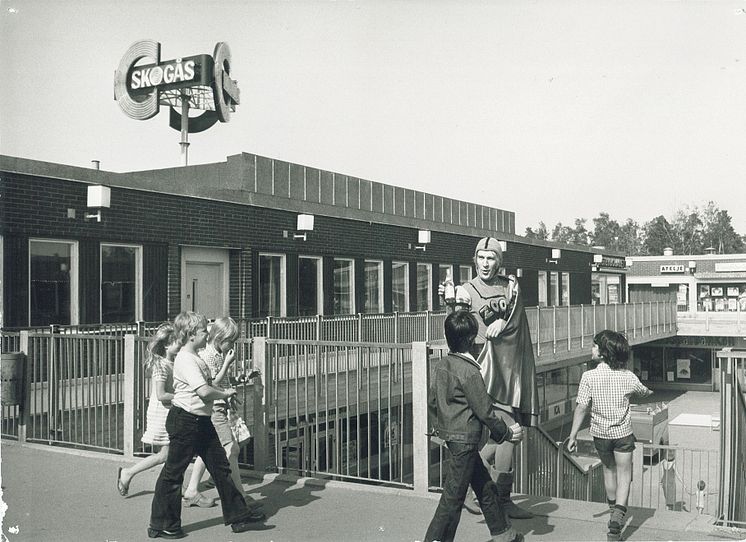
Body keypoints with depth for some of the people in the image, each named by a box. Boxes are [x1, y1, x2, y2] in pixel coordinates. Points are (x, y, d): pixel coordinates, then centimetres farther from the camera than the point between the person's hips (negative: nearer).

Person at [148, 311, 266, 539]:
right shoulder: (185, 360, -19)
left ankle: (238, 515, 16)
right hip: (184, 420, -10)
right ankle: (161, 525, 14)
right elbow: (204, 391, -27)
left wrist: (223, 392, 6)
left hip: (202, 421, 10)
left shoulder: (195, 358, 13)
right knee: (173, 472, 2)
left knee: (220, 467, 10)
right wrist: (225, 394, -11)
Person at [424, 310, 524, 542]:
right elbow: (484, 411, -16)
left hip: (450, 436, 9)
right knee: (453, 497, 0)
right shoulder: (469, 371, -21)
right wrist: (507, 433, -3)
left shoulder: (442, 365, 3)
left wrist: (440, 428, 26)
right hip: (465, 442, -9)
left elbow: (432, 402, 12)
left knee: (486, 487, 20)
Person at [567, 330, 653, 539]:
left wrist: (573, 436, -9)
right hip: (623, 433, 0)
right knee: (624, 474, 8)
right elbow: (642, 391, 12)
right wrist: (648, 392, 37)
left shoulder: (589, 377, -18)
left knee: (608, 469, 22)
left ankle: (613, 507, 39)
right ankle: (618, 512, -9)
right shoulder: (627, 376, -10)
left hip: (600, 433, 0)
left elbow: (581, 408, -18)